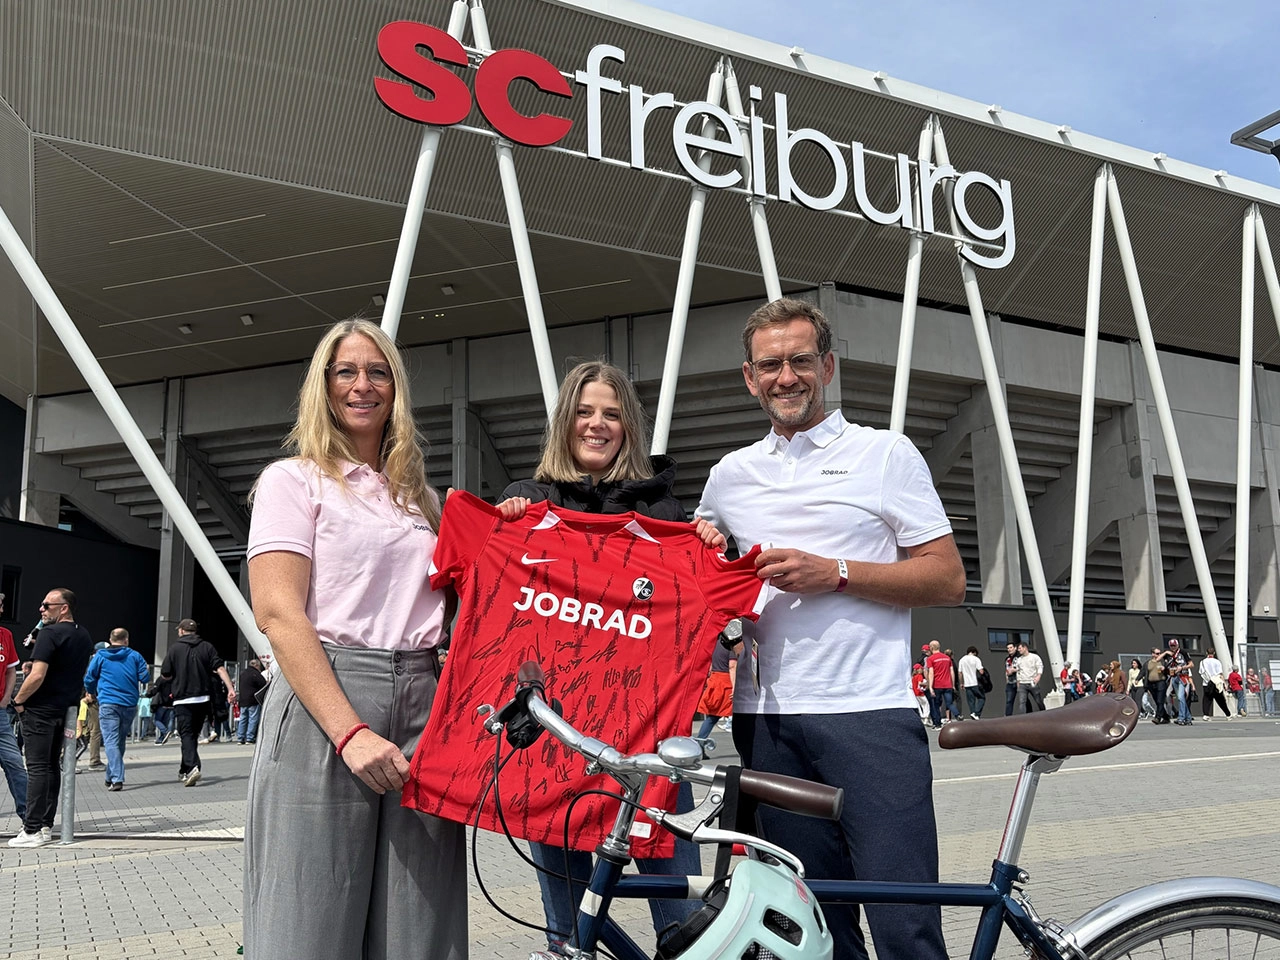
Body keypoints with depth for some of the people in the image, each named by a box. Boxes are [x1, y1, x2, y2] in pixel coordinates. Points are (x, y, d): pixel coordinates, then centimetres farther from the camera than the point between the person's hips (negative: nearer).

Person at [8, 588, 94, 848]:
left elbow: (37, 675, -22)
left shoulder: (50, 633, -15)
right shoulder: (84, 636, 11)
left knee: (37, 768, -5)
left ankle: (33, 830, -3)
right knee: (52, 766, 13)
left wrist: (18, 700, -10)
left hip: (40, 709, -8)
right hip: (66, 708, 8)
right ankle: (46, 825, 16)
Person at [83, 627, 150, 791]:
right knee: (120, 741, 17)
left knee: (111, 741, -6)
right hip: (130, 704, 2)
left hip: (108, 703, -2)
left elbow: (89, 680, 8)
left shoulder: (99, 656, 4)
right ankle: (111, 776, 26)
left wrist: (94, 694, 28)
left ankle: (117, 779, -18)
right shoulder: (135, 656, 5)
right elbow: (145, 678, 2)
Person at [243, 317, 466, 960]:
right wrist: (351, 732, -18)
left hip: (423, 700, 5)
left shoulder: (419, 496, 22)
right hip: (324, 699, -4)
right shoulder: (293, 480, 5)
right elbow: (278, 615, -7)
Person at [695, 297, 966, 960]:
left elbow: (948, 579, 0)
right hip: (767, 720, 4)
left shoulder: (885, 453, 5)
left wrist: (835, 573, -11)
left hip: (870, 713, -3)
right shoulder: (729, 476, 16)